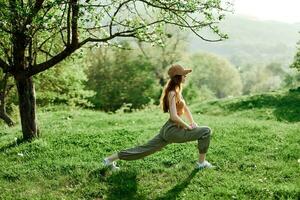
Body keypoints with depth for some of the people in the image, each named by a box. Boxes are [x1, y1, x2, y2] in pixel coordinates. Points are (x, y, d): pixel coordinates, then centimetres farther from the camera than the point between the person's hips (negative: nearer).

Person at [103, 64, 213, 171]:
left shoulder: (177, 91, 14)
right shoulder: (172, 93, -16)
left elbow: (185, 109, 25)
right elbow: (174, 116, -23)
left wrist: (193, 123, 14)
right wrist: (187, 126, -12)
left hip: (167, 130, 9)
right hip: (173, 130, -9)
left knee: (145, 149, 12)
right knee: (206, 131, -6)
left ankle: (110, 159, 14)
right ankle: (201, 162, 4)